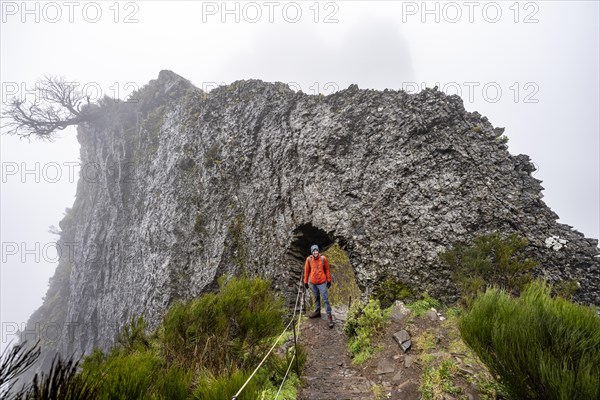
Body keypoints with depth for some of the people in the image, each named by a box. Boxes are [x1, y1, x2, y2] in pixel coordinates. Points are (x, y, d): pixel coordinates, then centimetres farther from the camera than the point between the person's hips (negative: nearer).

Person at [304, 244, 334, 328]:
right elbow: (306, 270, 4)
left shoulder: (323, 258, -10)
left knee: (325, 299, -3)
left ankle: (329, 316, 2)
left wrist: (329, 280, 4)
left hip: (322, 282, -3)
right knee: (316, 298, 19)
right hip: (313, 283, 3)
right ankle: (317, 312, 36)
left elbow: (327, 269, 0)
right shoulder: (309, 259, -6)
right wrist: (305, 281, 8)